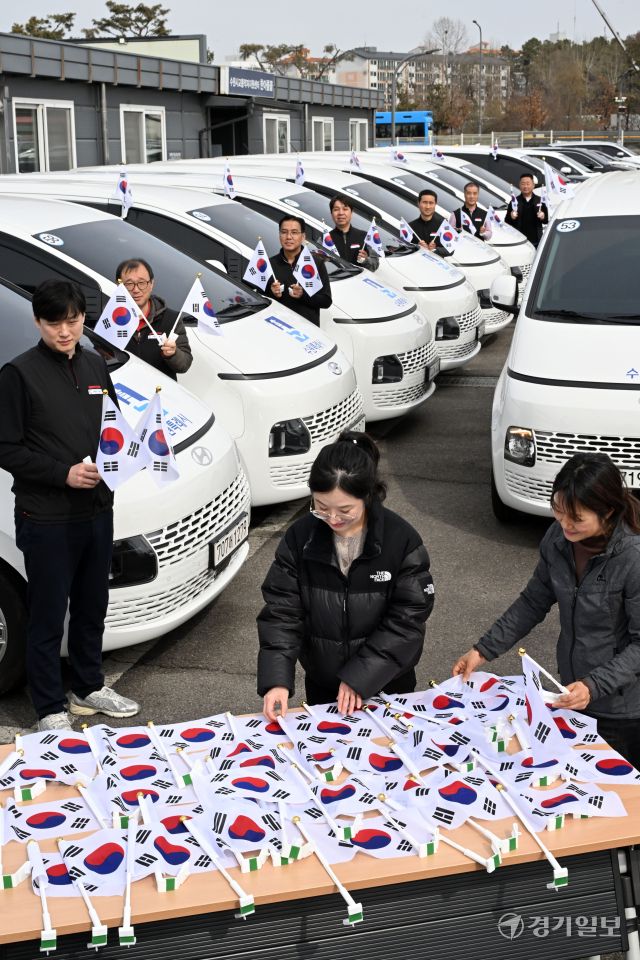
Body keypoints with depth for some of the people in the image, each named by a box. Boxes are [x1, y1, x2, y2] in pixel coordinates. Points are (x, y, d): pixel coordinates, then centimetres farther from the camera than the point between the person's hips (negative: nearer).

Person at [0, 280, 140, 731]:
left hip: (97, 510, 6)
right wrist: (64, 472, -20)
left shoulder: (95, 365, 9)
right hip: (46, 519, -6)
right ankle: (50, 710, 15)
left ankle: (89, 689, 35)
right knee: (48, 618, 3)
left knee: (92, 608, 18)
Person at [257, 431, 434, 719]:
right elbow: (282, 612, -11)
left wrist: (360, 677, -21)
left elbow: (406, 621, -16)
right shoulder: (300, 538, -12)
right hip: (322, 684, 2)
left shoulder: (401, 541, -18)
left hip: (387, 681, -1)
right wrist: (277, 680, -22)